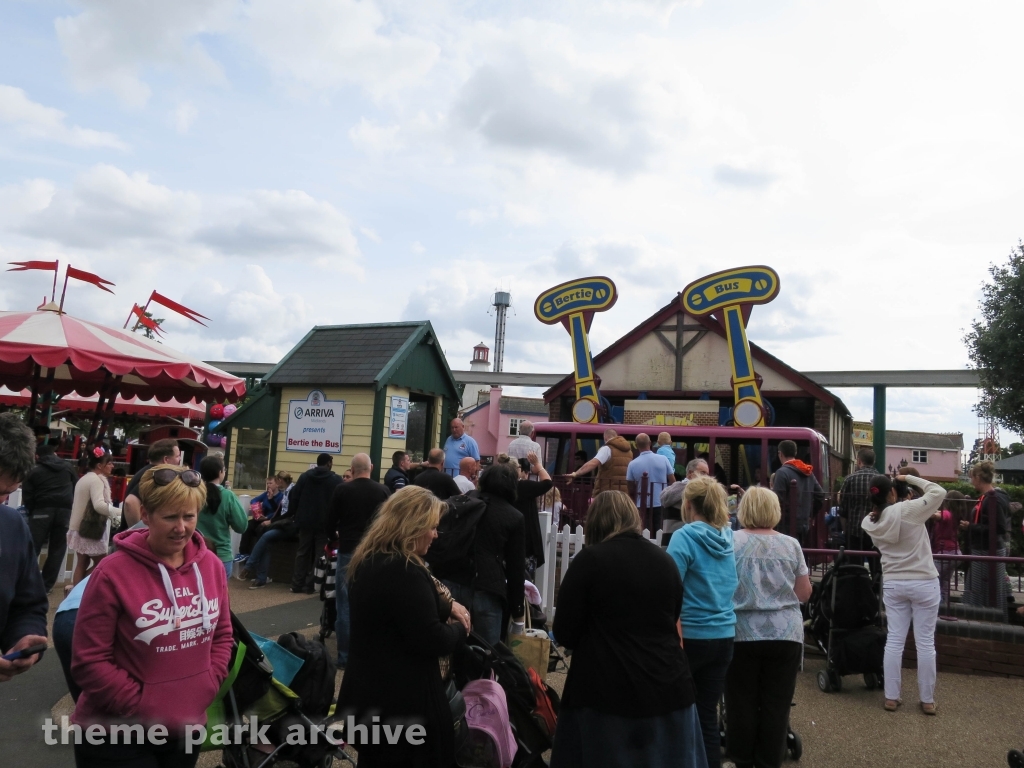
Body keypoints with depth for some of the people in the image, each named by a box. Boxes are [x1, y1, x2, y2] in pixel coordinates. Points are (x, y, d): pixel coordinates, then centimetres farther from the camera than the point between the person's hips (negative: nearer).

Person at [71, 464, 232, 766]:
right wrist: (143, 708, -15)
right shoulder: (113, 573, -18)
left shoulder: (211, 565, -3)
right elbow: (89, 661, -15)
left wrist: (207, 687, -3)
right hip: (117, 735, -4)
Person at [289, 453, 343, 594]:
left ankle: (297, 585, 12)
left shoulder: (305, 476, 5)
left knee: (302, 553, 11)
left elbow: (294, 497, 4)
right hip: (324, 522, -3)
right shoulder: (336, 480, -5)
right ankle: (310, 585, 3)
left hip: (306, 520, 3)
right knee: (319, 555, 4)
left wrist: (295, 515, 12)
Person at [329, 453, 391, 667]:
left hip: (348, 551, -1)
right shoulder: (383, 491, -4)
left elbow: (331, 521, 2)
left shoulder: (342, 490, -6)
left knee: (345, 605, 7)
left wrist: (335, 536, 24)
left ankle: (345, 656, 11)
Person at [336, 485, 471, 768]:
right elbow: (432, 640, -25)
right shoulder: (404, 570, -27)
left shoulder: (370, 561, 4)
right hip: (400, 701, -9)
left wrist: (447, 606, 5)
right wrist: (460, 629, -6)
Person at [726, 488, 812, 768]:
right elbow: (804, 593, 5)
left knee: (742, 703, 10)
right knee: (776, 705, 9)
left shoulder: (731, 541, -5)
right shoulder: (791, 544, 1)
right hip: (785, 634, 2)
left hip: (742, 634, -1)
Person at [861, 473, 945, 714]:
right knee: (925, 643, 7)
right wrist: (909, 478, -1)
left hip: (892, 584, 4)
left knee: (894, 641, 9)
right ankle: (927, 700, 17)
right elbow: (939, 492, -10)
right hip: (924, 583, -3)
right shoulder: (908, 510, -17)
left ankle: (891, 697, 15)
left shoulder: (869, 522, -3)